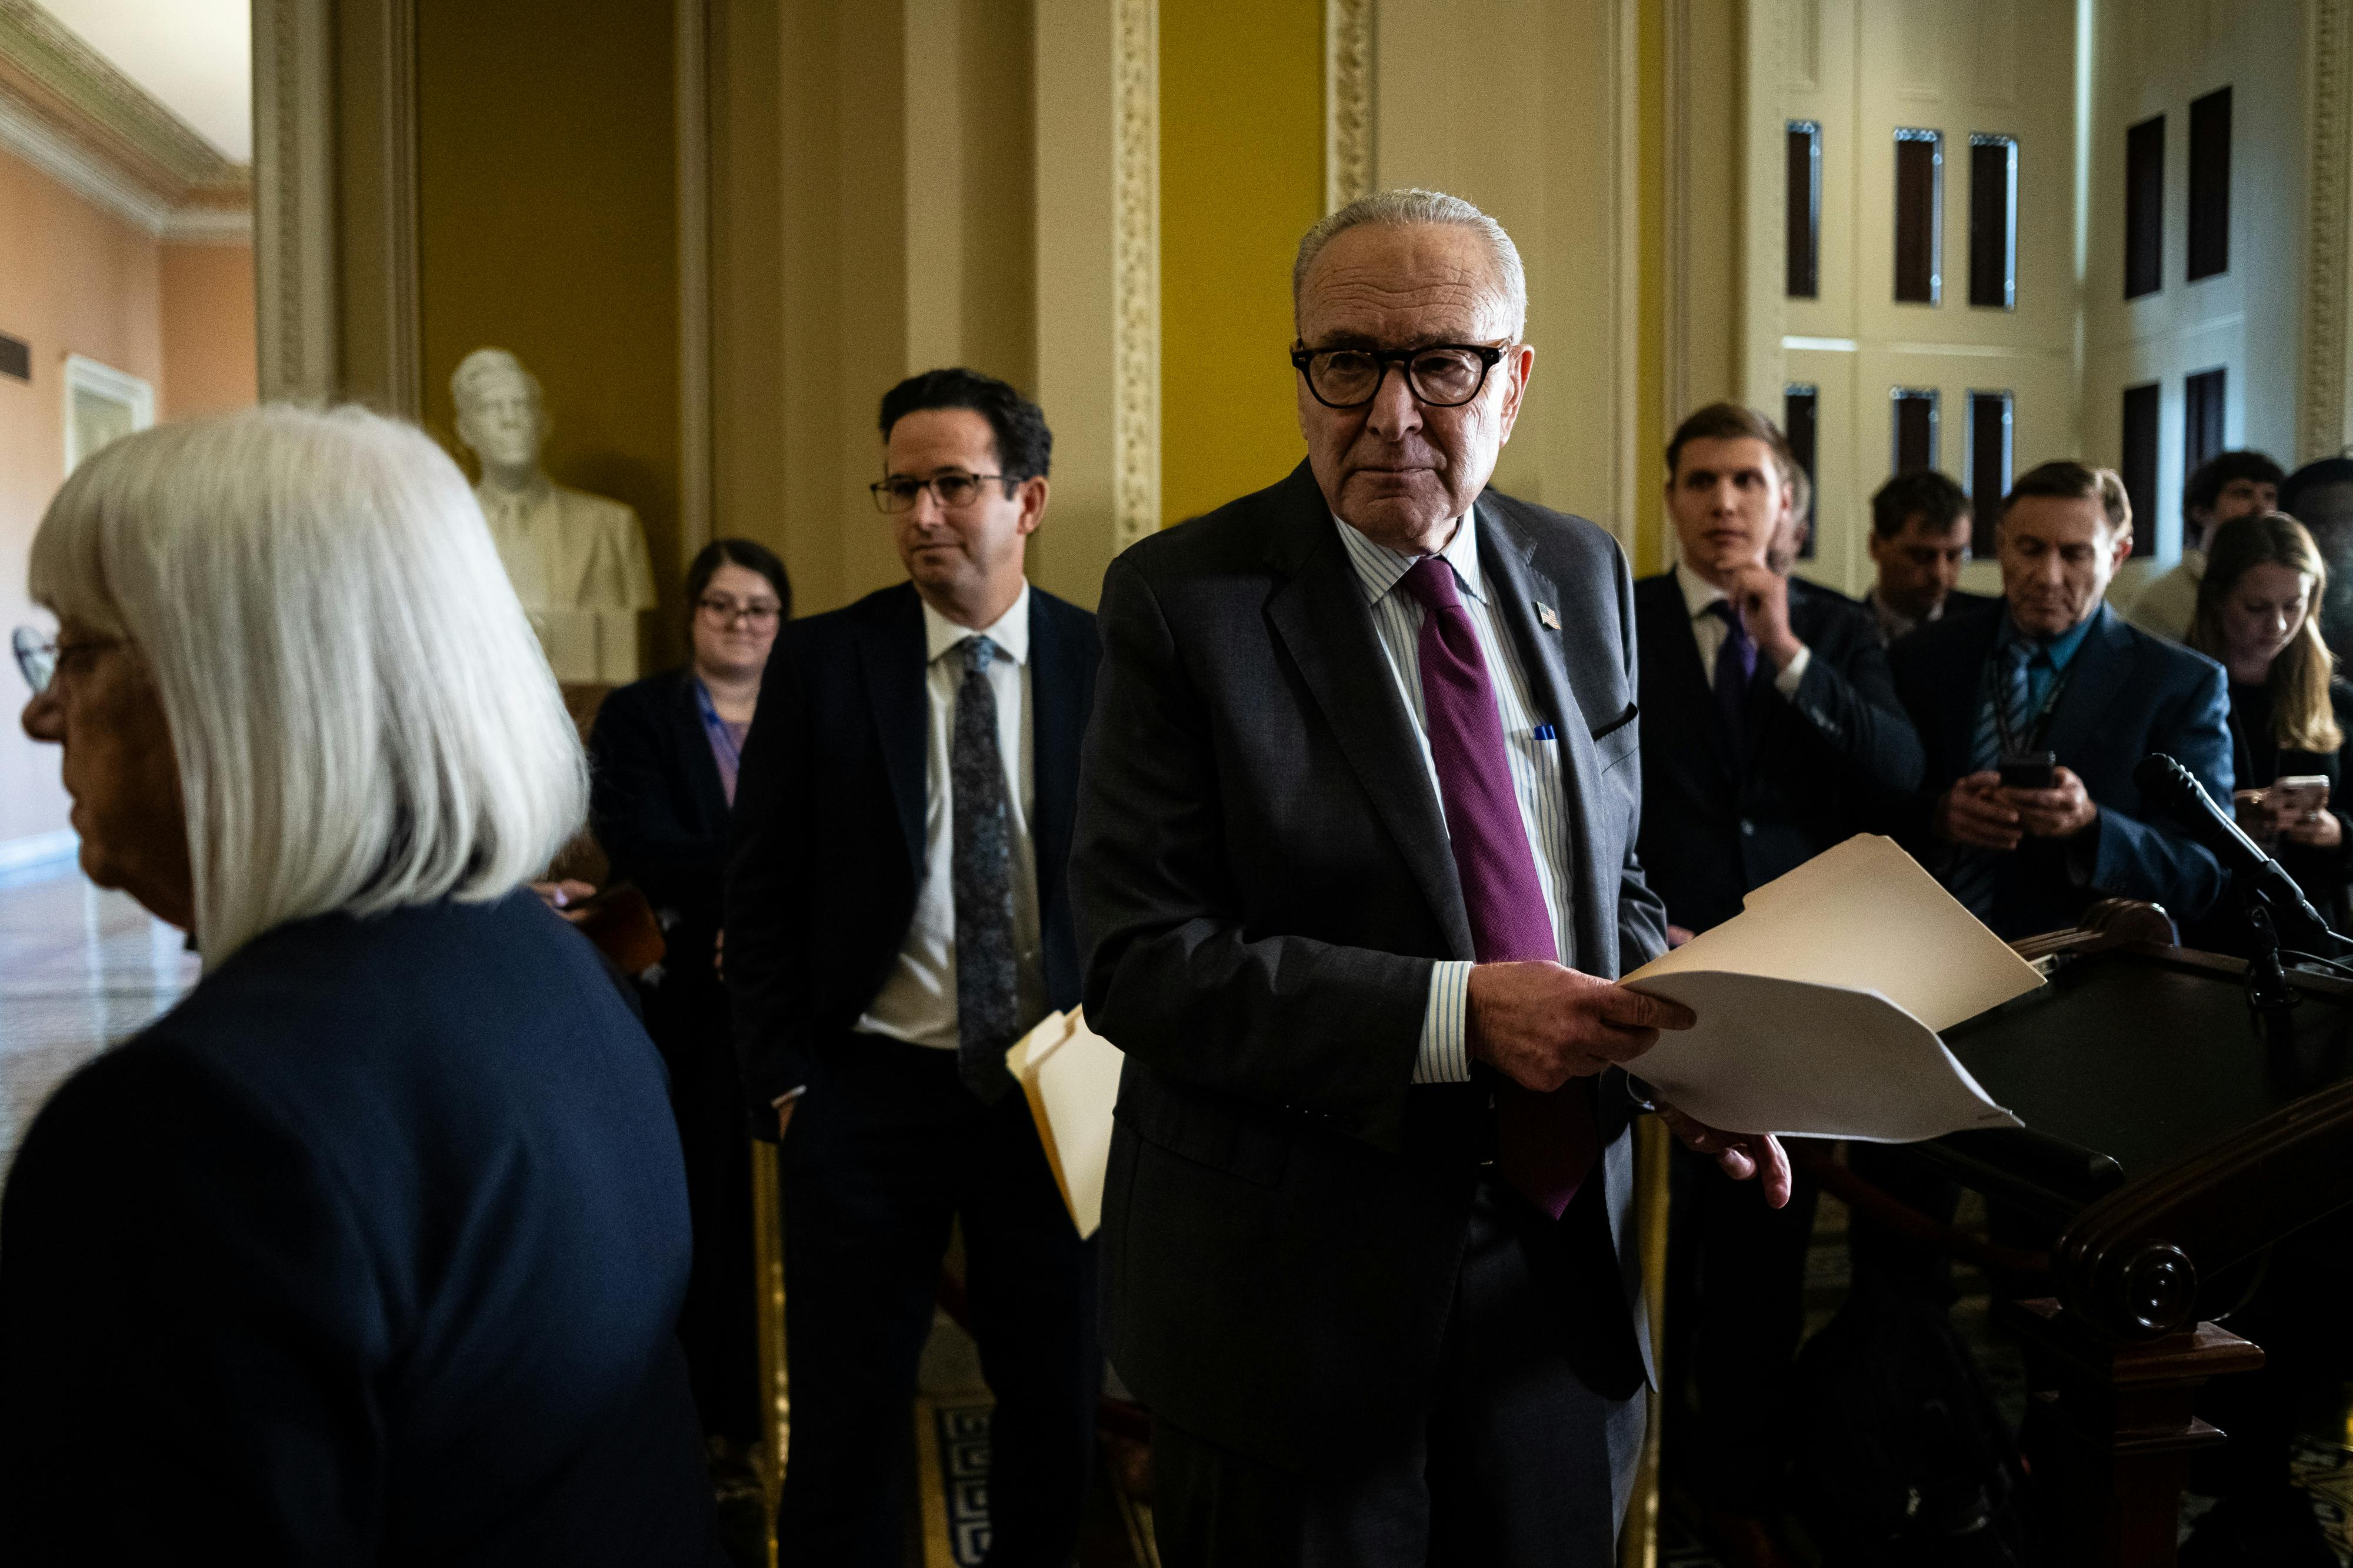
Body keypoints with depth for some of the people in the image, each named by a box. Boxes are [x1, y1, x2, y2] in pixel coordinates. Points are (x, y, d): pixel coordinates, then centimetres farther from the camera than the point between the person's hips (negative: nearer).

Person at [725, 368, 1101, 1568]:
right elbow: (760, 893, 1)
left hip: (1056, 1090, 1)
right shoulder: (820, 663, -2)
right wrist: (784, 1082, -3)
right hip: (867, 1091, 0)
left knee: (1057, 1403, 14)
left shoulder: (1106, 665, -1)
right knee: (845, 1419, 9)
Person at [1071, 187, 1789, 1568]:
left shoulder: (1584, 576, 5)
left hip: (1563, 1260, 5)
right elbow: (1141, 960, -18)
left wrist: (1681, 1049, -5)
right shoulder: (1184, 599, -12)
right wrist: (1456, 1014, -27)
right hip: (1294, 1290, -4)